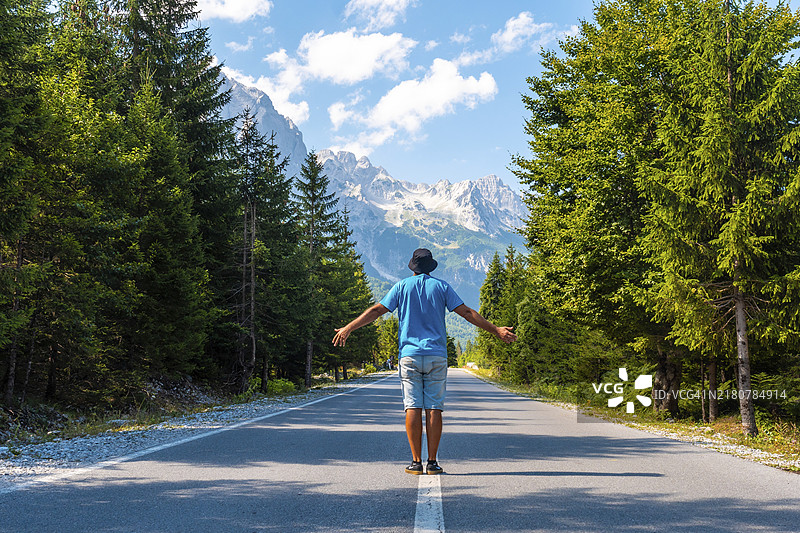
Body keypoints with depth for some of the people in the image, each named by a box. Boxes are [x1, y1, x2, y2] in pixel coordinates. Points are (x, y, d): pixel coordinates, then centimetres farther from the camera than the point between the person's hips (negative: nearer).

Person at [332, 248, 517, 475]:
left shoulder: (402, 286, 7)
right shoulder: (441, 287, 7)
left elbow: (376, 310, 4)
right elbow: (467, 313, 3)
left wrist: (348, 328, 11)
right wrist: (496, 330, 7)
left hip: (409, 354, 0)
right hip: (437, 356, 0)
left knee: (413, 408, -1)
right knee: (434, 408, 1)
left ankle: (416, 462, -2)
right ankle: (432, 462, 0)